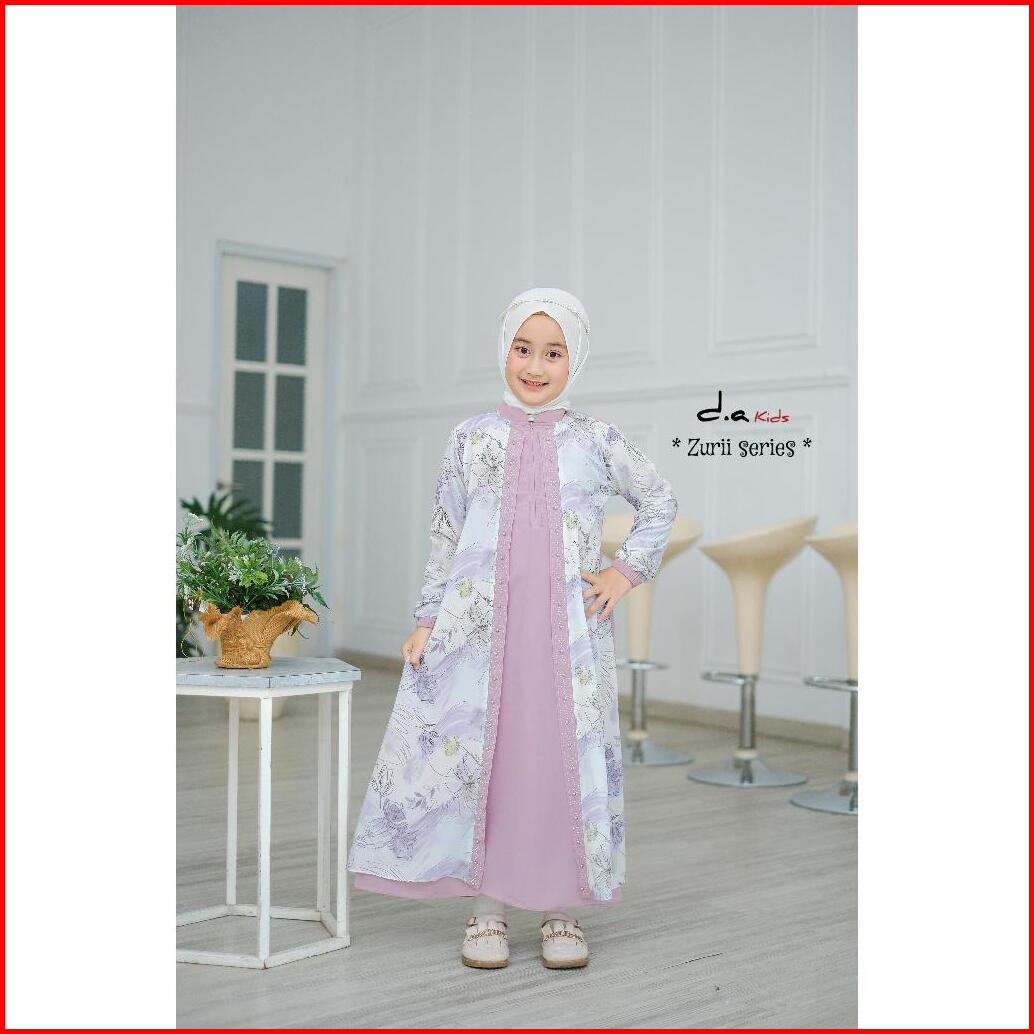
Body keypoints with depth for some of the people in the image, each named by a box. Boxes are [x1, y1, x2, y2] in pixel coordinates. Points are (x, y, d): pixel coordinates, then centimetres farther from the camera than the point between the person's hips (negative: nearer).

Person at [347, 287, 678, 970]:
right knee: (477, 755, 3)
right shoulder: (472, 437, 6)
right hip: (479, 625, 1)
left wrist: (627, 570, 4)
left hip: (570, 628, 0)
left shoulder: (596, 439, 4)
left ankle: (563, 912, 18)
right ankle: (487, 909, 18)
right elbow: (446, 534, 9)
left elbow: (660, 501, 15)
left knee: (569, 760, 3)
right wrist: (428, 619, 5)